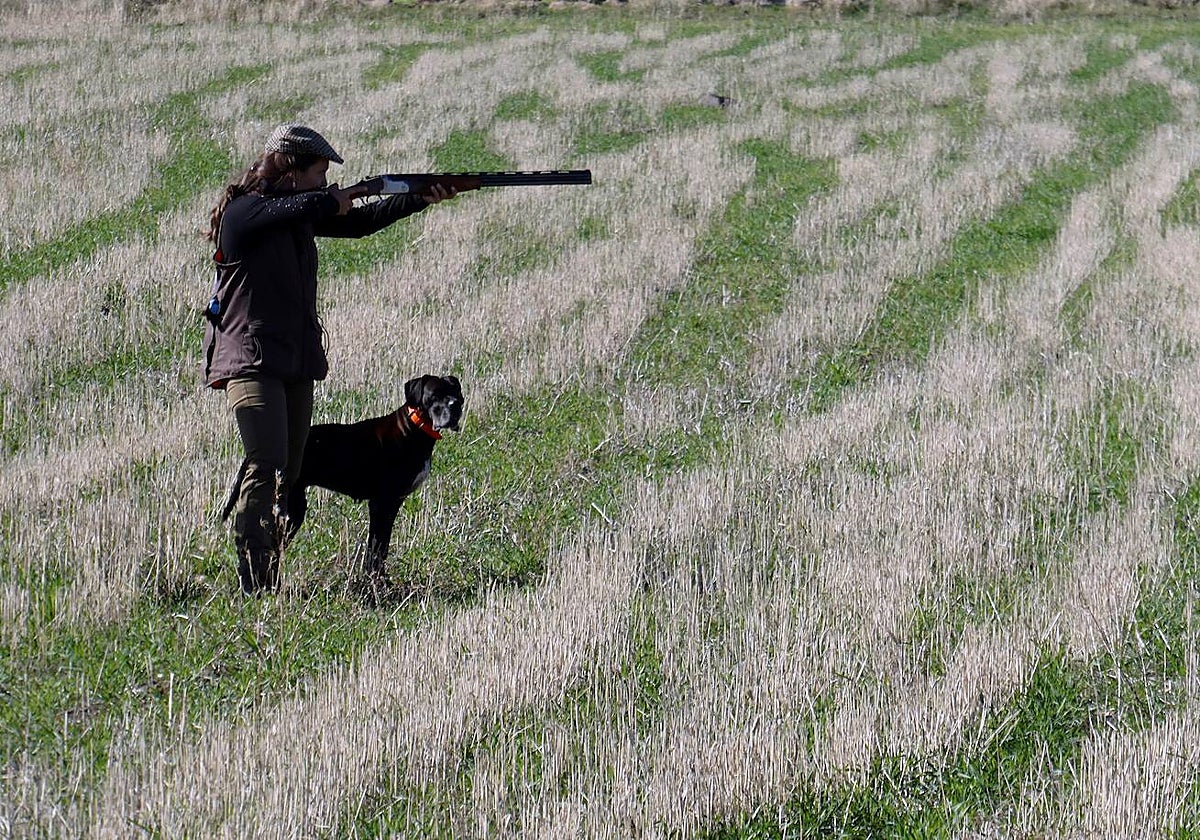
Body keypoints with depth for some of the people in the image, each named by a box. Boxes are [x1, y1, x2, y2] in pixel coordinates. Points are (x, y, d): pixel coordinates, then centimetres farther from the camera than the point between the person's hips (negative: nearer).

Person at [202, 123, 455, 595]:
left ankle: (270, 581, 12)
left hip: (298, 362, 9)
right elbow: (308, 206, -25)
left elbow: (356, 223, 21)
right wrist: (340, 198, -4)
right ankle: (252, 585, -20)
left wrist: (420, 200, 13)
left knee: (287, 476, 8)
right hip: (250, 360, -9)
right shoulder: (243, 211, -11)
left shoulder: (301, 214, 15)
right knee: (266, 467, -20)